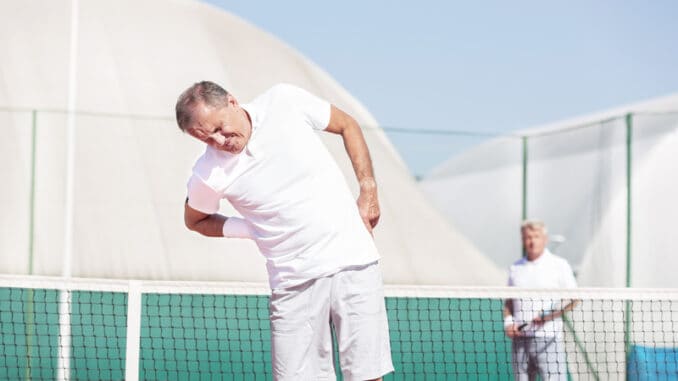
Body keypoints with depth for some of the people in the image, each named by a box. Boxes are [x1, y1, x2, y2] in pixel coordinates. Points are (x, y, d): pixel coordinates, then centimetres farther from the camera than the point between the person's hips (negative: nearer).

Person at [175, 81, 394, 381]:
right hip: (294, 283, 0)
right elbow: (194, 219, 13)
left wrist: (368, 190, 3)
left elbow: (347, 125, 10)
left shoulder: (285, 101, -7)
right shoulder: (209, 175, -9)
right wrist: (247, 229, -3)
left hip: (353, 258, 0)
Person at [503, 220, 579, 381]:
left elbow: (573, 298, 0)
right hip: (520, 338, 5)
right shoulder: (516, 268, 15)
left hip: (547, 338, -4)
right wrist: (508, 323, 0)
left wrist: (550, 315, -14)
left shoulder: (559, 265, 1)